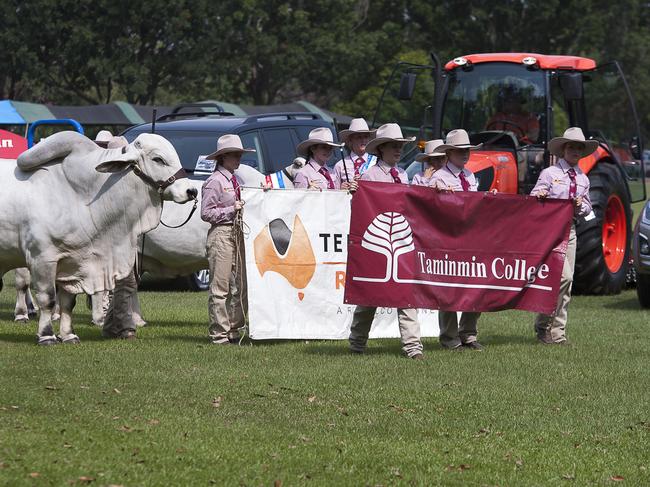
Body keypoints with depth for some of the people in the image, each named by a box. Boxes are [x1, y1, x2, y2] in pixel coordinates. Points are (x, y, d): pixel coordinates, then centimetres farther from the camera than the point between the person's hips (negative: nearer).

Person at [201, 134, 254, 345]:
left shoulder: (236, 181, 17)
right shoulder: (214, 182, -7)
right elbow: (206, 213, -11)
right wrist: (231, 210, -15)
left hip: (238, 234, 9)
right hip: (221, 234, -9)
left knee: (240, 287, 8)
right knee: (220, 287, -6)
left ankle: (234, 331, 14)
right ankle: (219, 333, -4)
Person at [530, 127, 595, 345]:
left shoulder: (583, 179, 14)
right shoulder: (549, 174, -2)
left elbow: (587, 208, 22)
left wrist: (581, 206, -1)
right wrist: (539, 196, -26)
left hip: (570, 229, 6)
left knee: (568, 280, 4)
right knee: (562, 276, -18)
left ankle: (557, 331, 10)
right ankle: (543, 325, -8)